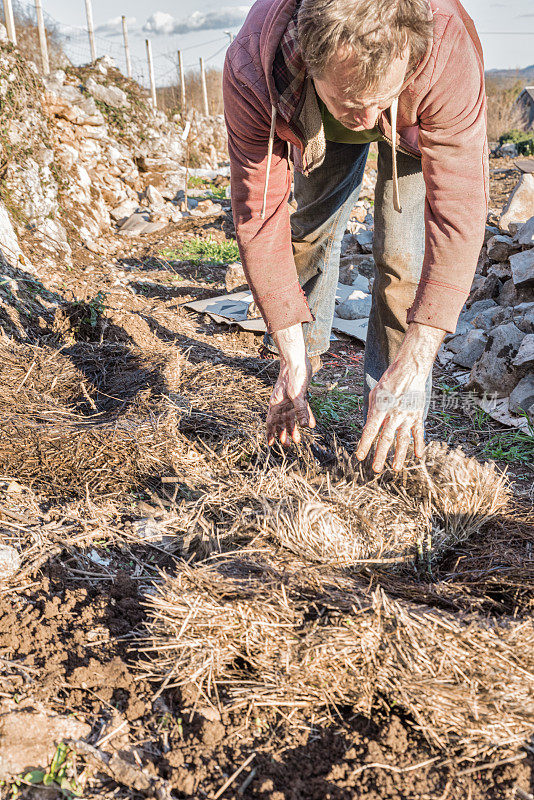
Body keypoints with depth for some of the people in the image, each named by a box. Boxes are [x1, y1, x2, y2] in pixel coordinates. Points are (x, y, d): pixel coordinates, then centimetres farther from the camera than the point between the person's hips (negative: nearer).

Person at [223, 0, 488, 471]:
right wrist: (293, 360, -35)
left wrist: (414, 364, -49)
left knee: (404, 256, -17)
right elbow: (258, 217, -34)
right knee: (311, 225, 12)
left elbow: (459, 214, -43)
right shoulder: (252, 70, -40)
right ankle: (308, 345, 42)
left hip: (417, 124, -2)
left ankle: (393, 438, -5)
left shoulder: (447, 49, -45)